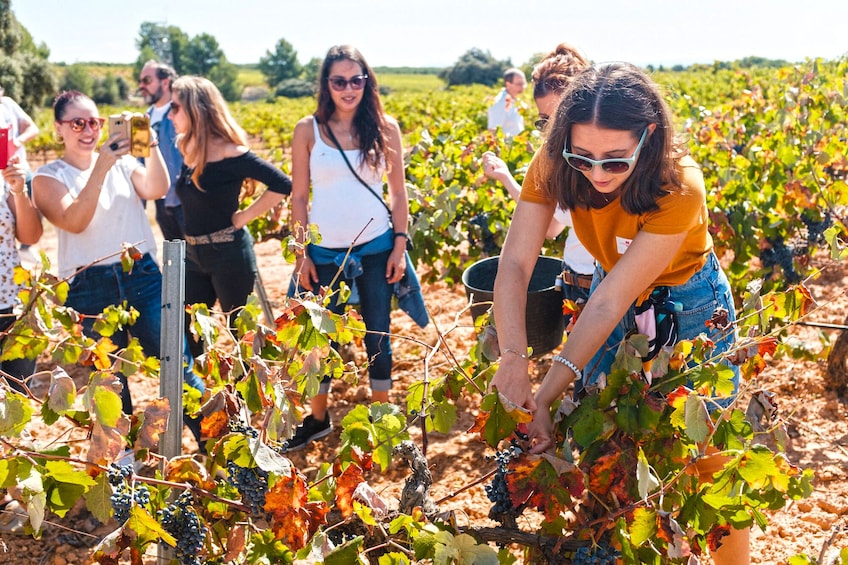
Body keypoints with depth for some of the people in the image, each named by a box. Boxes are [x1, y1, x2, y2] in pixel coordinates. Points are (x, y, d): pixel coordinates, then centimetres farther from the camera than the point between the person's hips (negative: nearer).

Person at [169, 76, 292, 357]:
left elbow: (282, 184, -20)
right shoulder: (187, 147, 5)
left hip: (229, 254, -7)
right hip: (193, 254, 7)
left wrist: (243, 217, -15)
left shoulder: (228, 152, -16)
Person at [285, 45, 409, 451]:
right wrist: (301, 254, -2)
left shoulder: (385, 127, -2)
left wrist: (400, 245, -2)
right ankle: (318, 418, 29)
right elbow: (299, 196, 1)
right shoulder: (308, 130, -4)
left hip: (376, 248, 0)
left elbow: (398, 192, 3)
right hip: (326, 253, 0)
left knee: (378, 333, 8)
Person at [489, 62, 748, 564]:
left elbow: (609, 302, -36)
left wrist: (544, 397, -38)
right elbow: (515, 263, -28)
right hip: (615, 287, 4)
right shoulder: (555, 165, -24)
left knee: (706, 452, 3)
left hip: (688, 301, -3)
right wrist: (514, 357, -44)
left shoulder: (678, 188, -35)